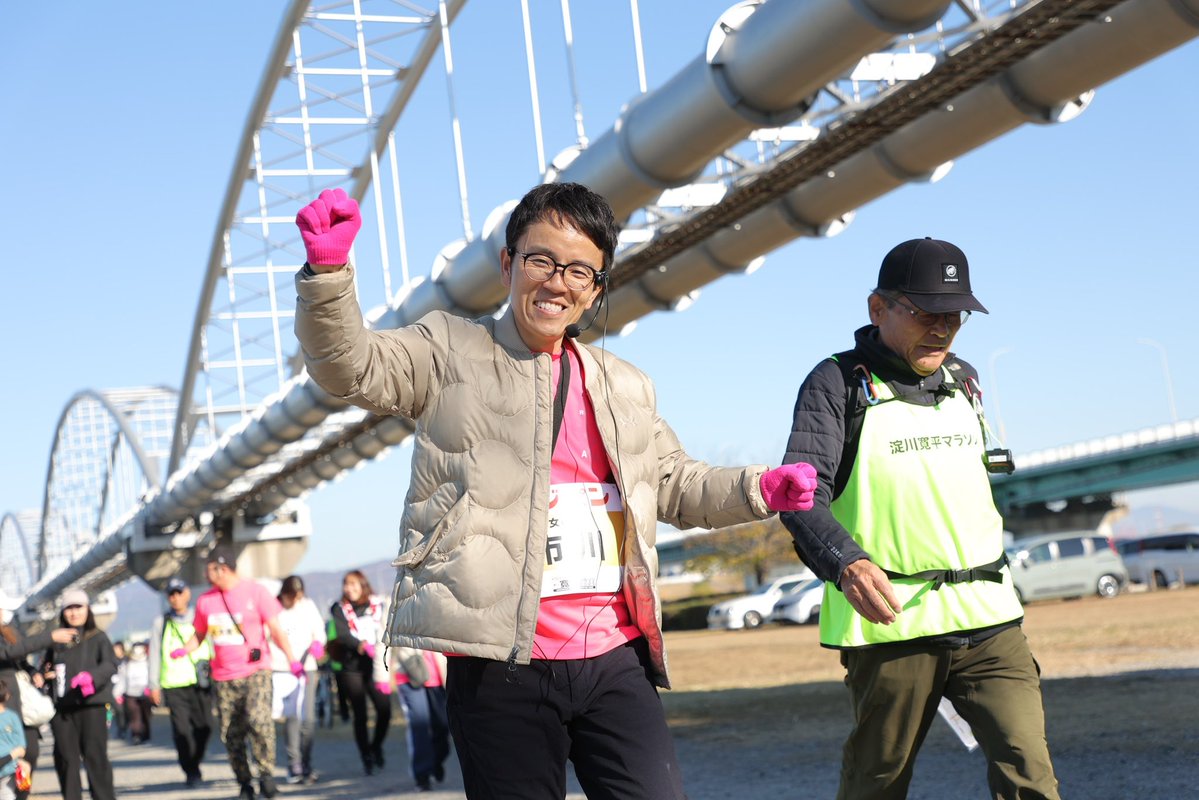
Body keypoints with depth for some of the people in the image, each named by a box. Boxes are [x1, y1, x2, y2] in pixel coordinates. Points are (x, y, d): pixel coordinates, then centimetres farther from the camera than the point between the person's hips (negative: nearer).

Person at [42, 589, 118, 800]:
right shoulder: (57, 641, 15)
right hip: (62, 707, 4)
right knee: (65, 757, 5)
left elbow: (110, 664, -8)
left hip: (92, 704, -4)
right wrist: (45, 673, 1)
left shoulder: (98, 638, 5)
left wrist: (92, 676, -27)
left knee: (95, 756, -5)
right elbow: (45, 668, 25)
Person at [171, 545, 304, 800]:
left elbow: (275, 629, -1)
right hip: (224, 677, 4)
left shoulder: (255, 591, -2)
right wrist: (184, 650, -3)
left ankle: (266, 772, -12)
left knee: (259, 719, -26)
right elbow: (199, 634, 18)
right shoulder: (206, 600, 8)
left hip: (255, 671, -4)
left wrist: (292, 660, -9)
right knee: (232, 735, 4)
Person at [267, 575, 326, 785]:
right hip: (281, 669, -4)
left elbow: (319, 631, 14)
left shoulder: (308, 606, 9)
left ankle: (305, 766, 12)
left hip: (307, 668, 4)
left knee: (308, 719, 2)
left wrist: (318, 643, -7)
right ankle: (294, 767, -8)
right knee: (293, 717, -12)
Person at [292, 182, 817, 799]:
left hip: (616, 660, 5)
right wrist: (328, 270, -25)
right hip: (500, 662, -4)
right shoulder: (450, 351, 7)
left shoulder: (626, 387, 21)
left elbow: (675, 485, 27)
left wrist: (758, 490, 9)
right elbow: (350, 367, -7)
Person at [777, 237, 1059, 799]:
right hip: (892, 622, -4)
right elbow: (802, 495, -16)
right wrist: (846, 562, -34)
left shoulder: (963, 379, 17)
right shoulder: (837, 383, -3)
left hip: (989, 618, 5)